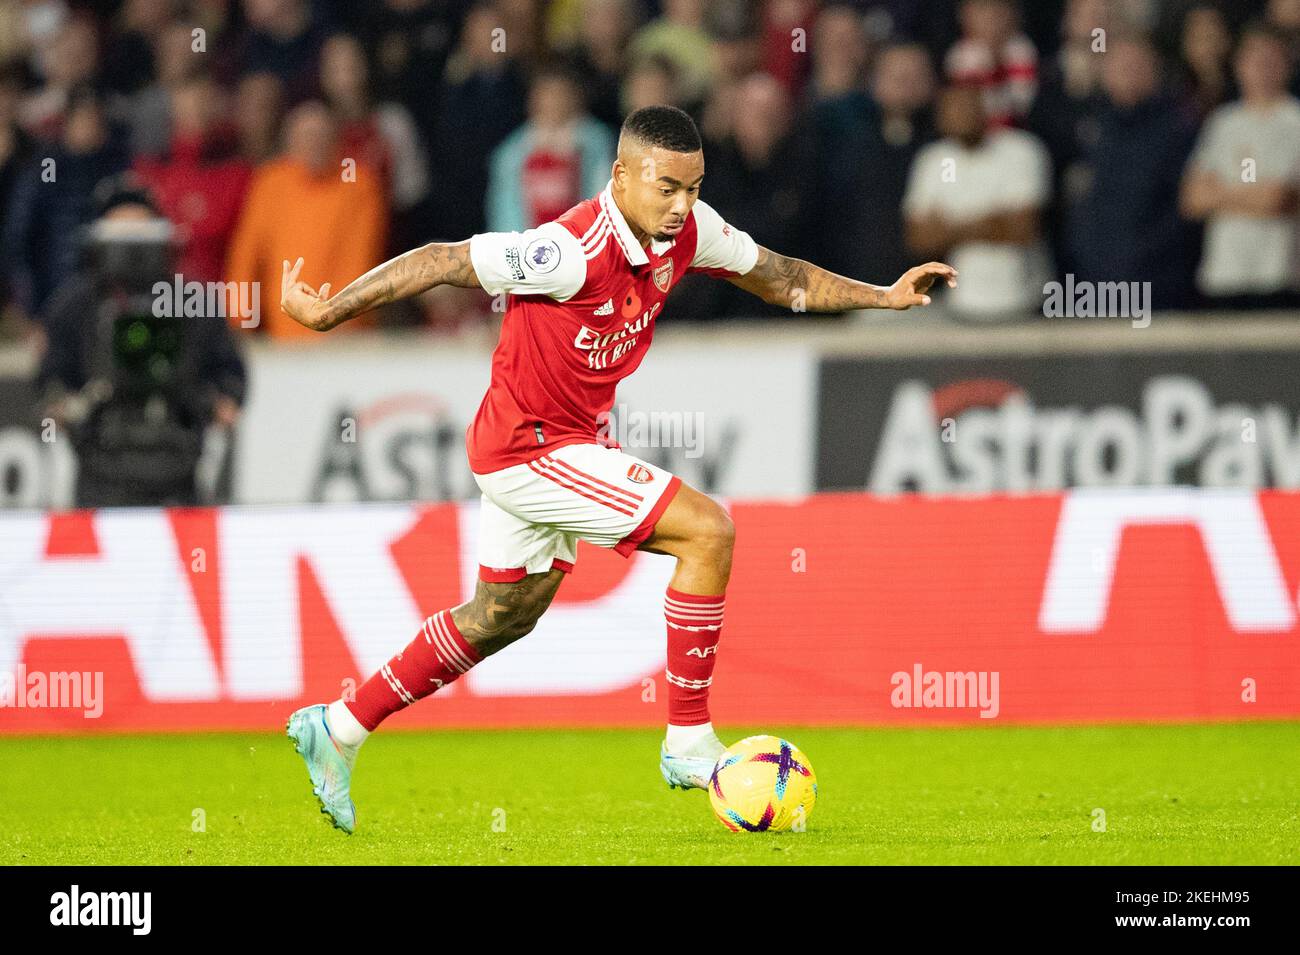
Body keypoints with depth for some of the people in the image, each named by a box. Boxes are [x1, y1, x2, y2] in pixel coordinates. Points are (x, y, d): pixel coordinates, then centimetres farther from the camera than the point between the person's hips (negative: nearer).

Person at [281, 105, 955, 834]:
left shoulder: (687, 229, -6)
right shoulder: (573, 252, -30)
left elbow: (777, 278, 11)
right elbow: (443, 262, -23)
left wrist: (884, 296, 4)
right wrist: (329, 312, -17)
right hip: (532, 450, -10)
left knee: (505, 614, 23)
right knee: (707, 530, -16)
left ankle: (338, 730, 32)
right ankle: (690, 744, -9)